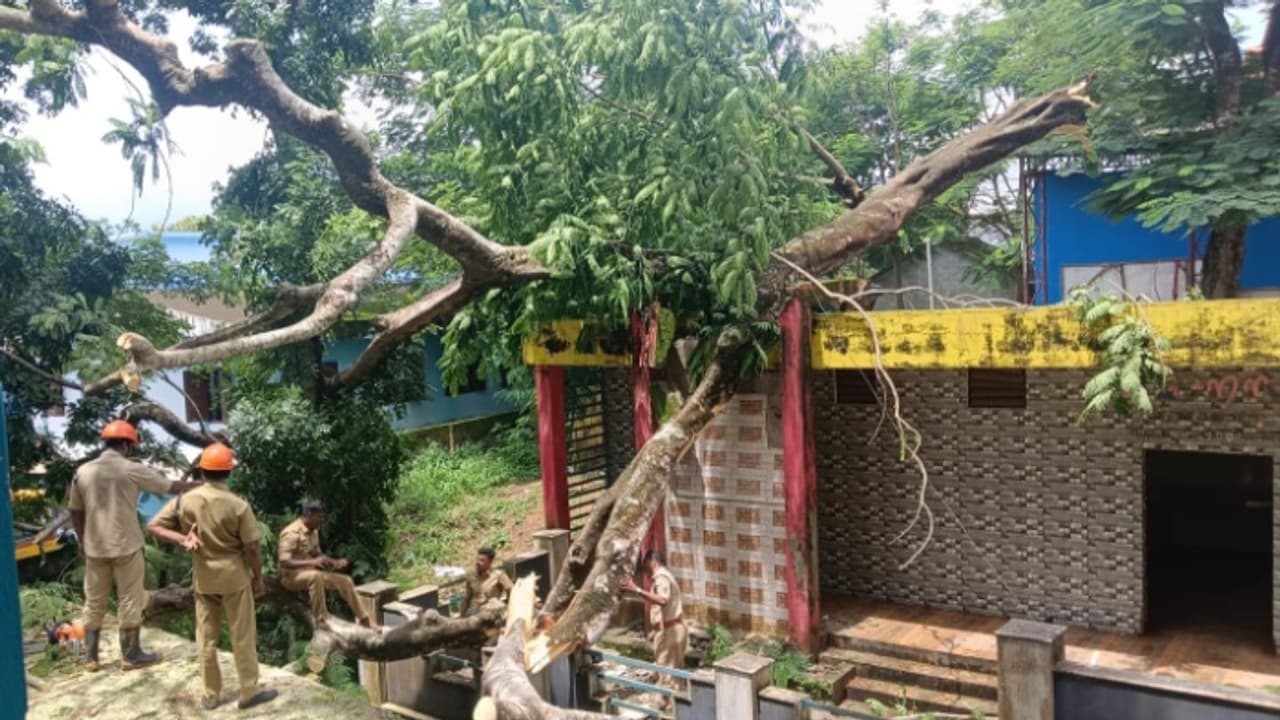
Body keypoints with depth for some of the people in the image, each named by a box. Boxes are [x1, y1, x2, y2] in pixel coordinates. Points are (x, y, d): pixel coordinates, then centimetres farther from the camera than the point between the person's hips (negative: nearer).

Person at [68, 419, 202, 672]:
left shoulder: (83, 472, 1)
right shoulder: (132, 470, -10)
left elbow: (75, 511, 9)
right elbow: (171, 486, -3)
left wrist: (82, 540, 20)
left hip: (95, 547, 4)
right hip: (126, 545, -4)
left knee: (94, 602, 14)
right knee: (130, 600, 6)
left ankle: (90, 656, 21)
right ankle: (131, 654, 13)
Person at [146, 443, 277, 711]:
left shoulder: (185, 500, -6)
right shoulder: (238, 505, -16)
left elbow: (153, 526, -4)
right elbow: (252, 548, -12)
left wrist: (182, 539, -12)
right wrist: (258, 577, 2)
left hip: (203, 578, 4)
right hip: (234, 576, -3)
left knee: (206, 637, 13)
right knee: (243, 636, 7)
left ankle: (211, 695, 21)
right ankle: (249, 692, 15)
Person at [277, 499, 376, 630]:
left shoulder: (313, 531, 7)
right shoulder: (292, 533, -20)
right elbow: (284, 562, -27)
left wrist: (335, 562, 0)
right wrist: (312, 562, -37)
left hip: (311, 574, 9)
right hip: (291, 576, -9)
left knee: (345, 581, 2)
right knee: (315, 576, -39)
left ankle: (363, 618, 14)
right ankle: (320, 620, -32)